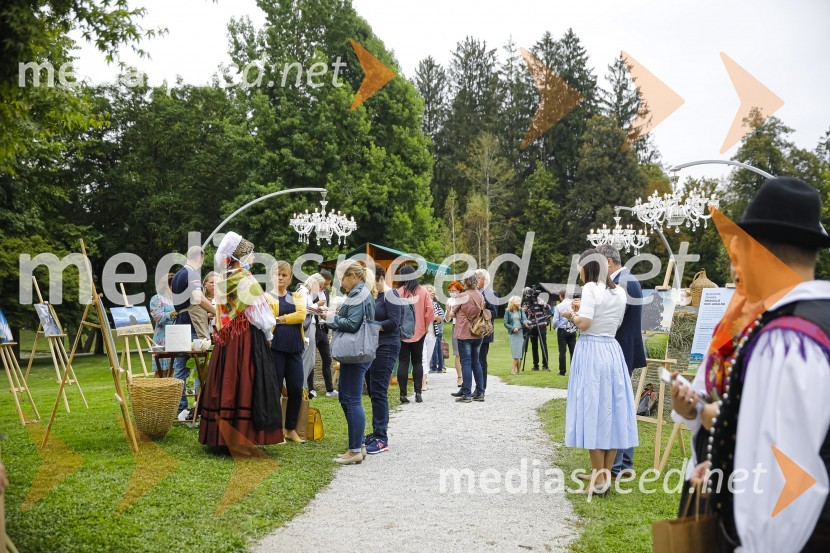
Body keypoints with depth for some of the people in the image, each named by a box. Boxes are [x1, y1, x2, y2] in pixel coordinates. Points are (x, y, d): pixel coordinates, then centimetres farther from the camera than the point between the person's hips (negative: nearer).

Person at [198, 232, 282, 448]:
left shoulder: (222, 280, 8)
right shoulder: (247, 280, -12)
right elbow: (261, 313, -10)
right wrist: (268, 334, 4)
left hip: (225, 339, 7)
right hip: (248, 338, -7)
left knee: (225, 383, 10)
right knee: (246, 384, -3)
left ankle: (220, 434, 15)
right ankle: (244, 435, -2)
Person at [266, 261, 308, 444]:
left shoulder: (297, 296, 16)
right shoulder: (266, 297, 6)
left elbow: (301, 315, -3)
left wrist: (278, 319, -9)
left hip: (294, 347, 4)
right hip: (274, 346, -4)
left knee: (296, 390, 5)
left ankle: (291, 429, 19)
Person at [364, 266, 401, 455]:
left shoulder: (390, 295, -9)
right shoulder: (376, 297, 16)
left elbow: (393, 322, -17)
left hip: (386, 348, -9)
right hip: (375, 347, 9)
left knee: (379, 392, -10)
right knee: (373, 391, 11)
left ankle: (382, 439, -7)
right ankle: (377, 433, 20)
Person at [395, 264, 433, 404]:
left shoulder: (399, 292, -10)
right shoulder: (423, 291, -3)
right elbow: (429, 311, -5)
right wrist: (426, 326, 8)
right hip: (419, 332, 2)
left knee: (403, 362, 4)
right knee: (417, 362, 12)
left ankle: (403, 394, 2)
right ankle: (418, 393, 7)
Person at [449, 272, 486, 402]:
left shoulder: (462, 296, -10)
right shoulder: (481, 296, 4)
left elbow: (452, 313, -2)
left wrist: (451, 310, 18)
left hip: (464, 333, -5)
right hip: (478, 334, 5)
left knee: (466, 363, -3)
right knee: (476, 362, 12)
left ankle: (467, 394, -4)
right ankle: (480, 392, 13)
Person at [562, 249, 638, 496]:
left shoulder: (591, 288, -11)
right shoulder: (619, 292, 11)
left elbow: (584, 324, -18)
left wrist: (571, 315, 1)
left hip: (591, 351, -7)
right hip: (612, 350, 7)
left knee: (592, 410, -2)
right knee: (611, 409, 10)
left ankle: (599, 479, 0)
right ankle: (606, 474, 17)